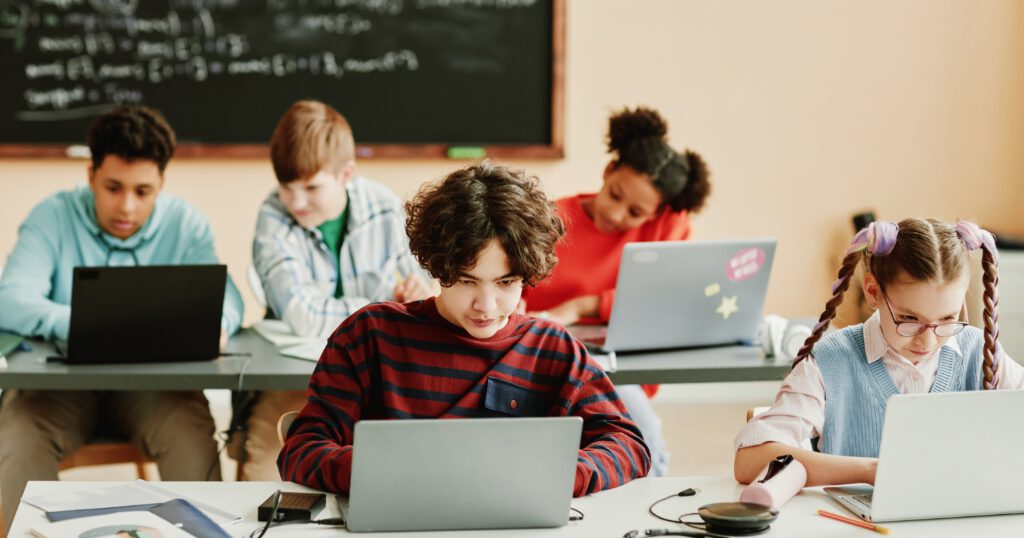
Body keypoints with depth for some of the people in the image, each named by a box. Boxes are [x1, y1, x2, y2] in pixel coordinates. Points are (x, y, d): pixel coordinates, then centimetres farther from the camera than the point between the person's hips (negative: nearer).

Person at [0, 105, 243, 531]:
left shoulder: (186, 224, 2)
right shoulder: (52, 217, -2)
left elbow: (225, 295, -7)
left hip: (154, 381, 0)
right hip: (62, 381, 0)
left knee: (193, 435, -30)